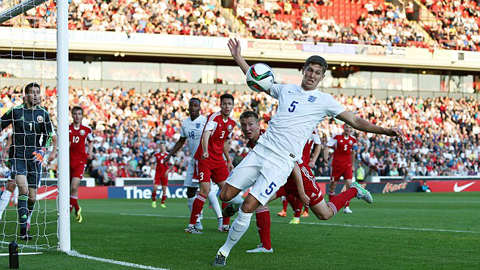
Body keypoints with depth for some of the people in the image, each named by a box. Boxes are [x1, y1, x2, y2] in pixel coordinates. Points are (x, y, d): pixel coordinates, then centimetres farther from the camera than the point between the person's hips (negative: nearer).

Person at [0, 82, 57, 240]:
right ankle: (23, 230, -21)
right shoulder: (15, 112, -1)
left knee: (32, 198, 3)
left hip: (35, 158, 3)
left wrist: (44, 150, -2)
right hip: (17, 157, -3)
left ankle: (25, 220, 28)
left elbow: (51, 135, 14)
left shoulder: (43, 113, 7)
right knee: (23, 190, -21)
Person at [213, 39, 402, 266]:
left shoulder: (324, 100, 3)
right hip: (260, 150, 5)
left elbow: (355, 122, 3)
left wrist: (383, 130, -9)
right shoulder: (286, 89, 15)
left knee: (248, 207, -15)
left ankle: (224, 252, 5)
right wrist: (238, 57, 25)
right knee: (226, 195, 1)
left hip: (282, 161, -5)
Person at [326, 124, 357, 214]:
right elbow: (327, 147, -6)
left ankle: (346, 207, -9)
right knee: (333, 185, 5)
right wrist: (326, 159, -19)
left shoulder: (353, 139, 8)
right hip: (336, 165, -2)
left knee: (349, 184, -14)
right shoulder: (337, 137, -4)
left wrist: (352, 165, 21)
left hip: (347, 165, 2)